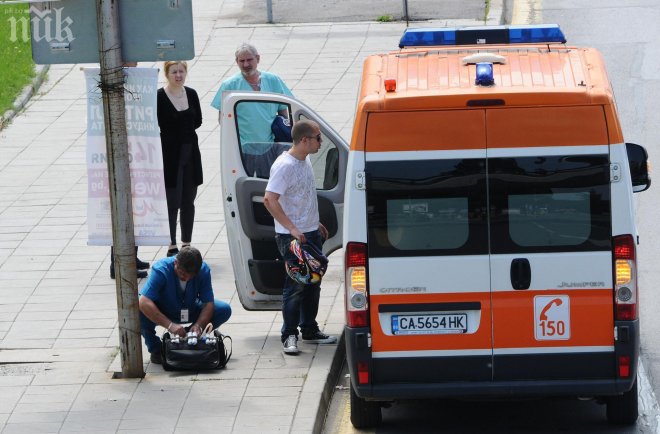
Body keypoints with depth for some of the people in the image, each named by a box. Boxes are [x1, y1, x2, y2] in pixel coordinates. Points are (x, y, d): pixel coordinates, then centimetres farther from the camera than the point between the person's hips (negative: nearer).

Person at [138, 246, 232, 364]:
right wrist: (170, 325, -48)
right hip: (162, 313, -3)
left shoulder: (203, 270, -22)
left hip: (189, 311, 3)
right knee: (139, 311, -36)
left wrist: (198, 325, -37)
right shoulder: (160, 269, -32)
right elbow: (144, 303, -41)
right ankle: (155, 349, -8)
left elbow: (208, 303, -18)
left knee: (224, 310, -16)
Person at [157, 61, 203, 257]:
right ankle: (172, 246, 0)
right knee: (172, 202, -5)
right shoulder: (159, 97, -11)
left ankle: (187, 243, 19)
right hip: (169, 154, -5)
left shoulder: (191, 94, 6)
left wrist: (181, 129, 1)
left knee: (188, 202, 11)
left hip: (190, 153, 5)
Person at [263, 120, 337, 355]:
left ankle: (310, 330, 26)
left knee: (312, 283, 15)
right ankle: (289, 336, -1)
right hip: (292, 237, -9)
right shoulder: (284, 165, -20)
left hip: (311, 233, 9)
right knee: (295, 286, -7)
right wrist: (292, 229, -26)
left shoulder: (305, 161, 10)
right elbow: (270, 199, -26)